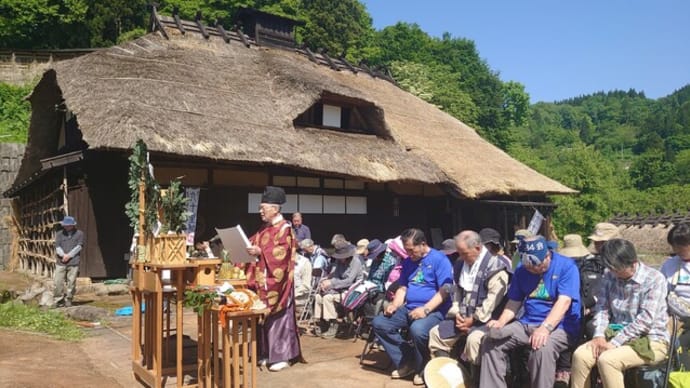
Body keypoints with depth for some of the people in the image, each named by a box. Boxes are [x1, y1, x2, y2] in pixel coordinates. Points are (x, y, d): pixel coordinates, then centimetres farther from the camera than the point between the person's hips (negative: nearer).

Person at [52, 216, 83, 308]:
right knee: (58, 282, -2)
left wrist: (69, 255, -9)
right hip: (61, 262, 2)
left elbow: (78, 247, 0)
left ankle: (68, 300, 9)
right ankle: (58, 300, 8)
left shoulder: (79, 234, 8)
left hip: (73, 262, -2)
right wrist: (64, 255, -13)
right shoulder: (60, 234, 13)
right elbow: (57, 247, 4)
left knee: (71, 282, -2)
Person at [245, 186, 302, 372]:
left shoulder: (284, 228, -10)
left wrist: (260, 252, -25)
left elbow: (281, 253, -20)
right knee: (263, 317, 10)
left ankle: (281, 356, 3)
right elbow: (254, 244, 17)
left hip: (276, 282, -8)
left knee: (277, 317, -3)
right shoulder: (264, 229, 15)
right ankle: (266, 353, 19)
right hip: (262, 281, 8)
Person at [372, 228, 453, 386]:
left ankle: (422, 368, -7)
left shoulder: (439, 259, -7)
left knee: (417, 329, -37)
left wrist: (425, 309, -25)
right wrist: (394, 305, -2)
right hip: (409, 308, 7)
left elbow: (445, 291, -15)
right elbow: (402, 288, 19)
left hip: (433, 310, -7)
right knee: (379, 323, -9)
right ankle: (406, 361, 1)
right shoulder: (408, 262, 15)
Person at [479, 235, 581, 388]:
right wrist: (501, 322, -9)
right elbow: (514, 302, 10)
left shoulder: (567, 267, -10)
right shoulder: (521, 270, 8)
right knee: (491, 341, -13)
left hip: (560, 326, -5)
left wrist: (545, 328, -35)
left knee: (543, 348, -36)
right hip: (527, 324, 6)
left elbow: (563, 302, -21)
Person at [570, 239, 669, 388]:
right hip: (616, 336, 5)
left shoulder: (654, 279, -13)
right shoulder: (611, 276, 5)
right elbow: (602, 307, 7)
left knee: (607, 360, -31)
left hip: (650, 341, -5)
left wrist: (615, 343, -21)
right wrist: (599, 336, -11)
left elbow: (645, 320, -19)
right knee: (580, 355, -20)